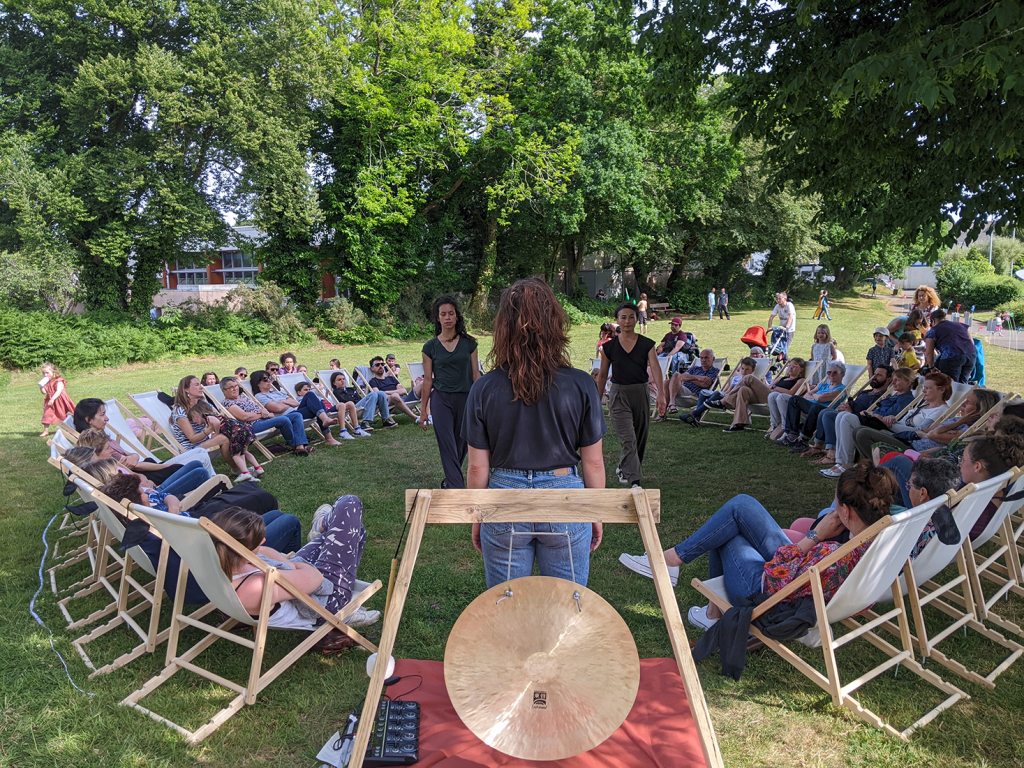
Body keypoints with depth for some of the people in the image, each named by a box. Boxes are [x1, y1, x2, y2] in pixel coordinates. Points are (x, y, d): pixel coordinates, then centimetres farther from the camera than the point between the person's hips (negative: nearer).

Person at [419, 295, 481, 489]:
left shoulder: (469, 343, 3)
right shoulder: (430, 347, 1)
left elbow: (475, 374, 6)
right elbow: (427, 380, 5)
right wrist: (423, 410, 7)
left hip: (465, 399, 1)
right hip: (441, 400, -1)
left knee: (461, 445, 10)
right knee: (447, 446, -10)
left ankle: (450, 481, 32)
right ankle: (458, 490, -12)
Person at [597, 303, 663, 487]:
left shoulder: (647, 344, -2)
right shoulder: (609, 347, -2)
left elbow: (656, 369, -14)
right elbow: (602, 375, 7)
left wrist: (661, 394, -27)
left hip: (641, 393, 2)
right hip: (619, 394, -2)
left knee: (640, 437, 14)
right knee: (629, 438, -13)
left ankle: (623, 469, 38)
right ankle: (634, 481, -11)